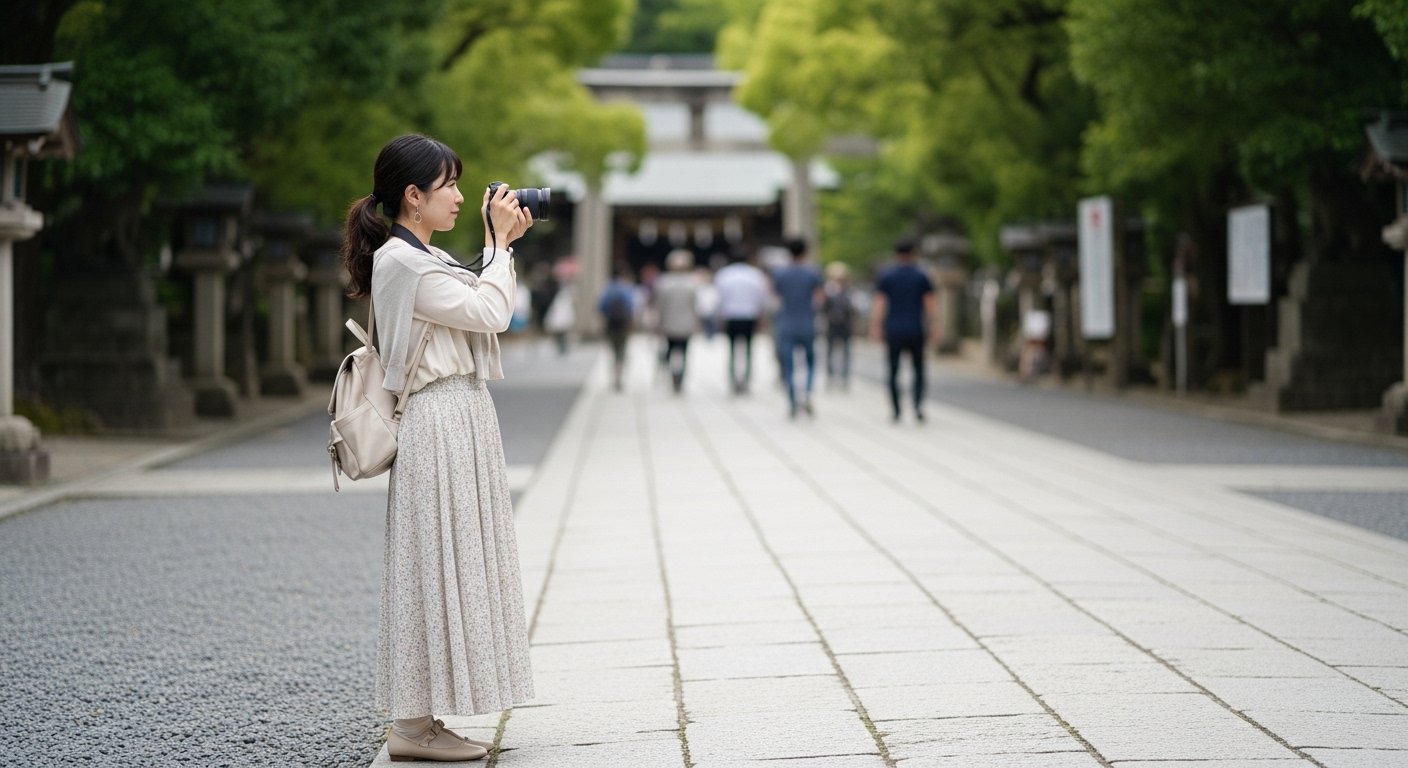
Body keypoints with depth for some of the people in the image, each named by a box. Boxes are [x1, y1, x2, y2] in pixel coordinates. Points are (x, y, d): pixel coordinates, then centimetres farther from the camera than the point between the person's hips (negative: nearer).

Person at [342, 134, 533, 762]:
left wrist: (503, 243, 14)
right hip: (439, 425, -10)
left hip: (462, 421, 10)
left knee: (450, 566, 10)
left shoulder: (427, 259, 16)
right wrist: (499, 243, -5)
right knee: (437, 565, -8)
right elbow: (489, 313, -15)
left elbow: (484, 313, 20)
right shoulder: (400, 262, -14)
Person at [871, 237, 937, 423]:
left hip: (893, 331, 0)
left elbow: (879, 304, -4)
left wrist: (875, 328, -4)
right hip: (915, 331, 0)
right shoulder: (921, 276, 1)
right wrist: (934, 326, 3)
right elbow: (930, 304, -2)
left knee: (894, 371, 8)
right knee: (918, 369, 13)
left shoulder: (886, 276, 1)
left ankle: (896, 412, 6)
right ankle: (918, 404, -9)